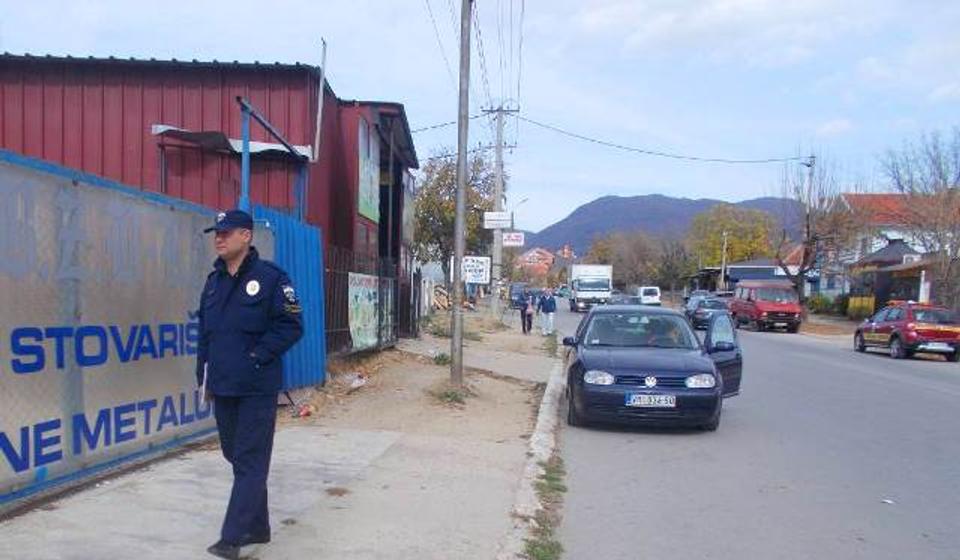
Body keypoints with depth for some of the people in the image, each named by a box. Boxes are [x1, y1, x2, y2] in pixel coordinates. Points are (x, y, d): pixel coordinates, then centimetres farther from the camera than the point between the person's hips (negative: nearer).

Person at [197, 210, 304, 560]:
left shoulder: (271, 277, -8)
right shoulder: (214, 281, 12)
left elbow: (291, 326, -10)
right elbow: (205, 332, 18)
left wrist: (257, 357, -15)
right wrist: (204, 376, 14)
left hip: (257, 388, -7)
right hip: (223, 387, 7)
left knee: (250, 462, -3)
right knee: (237, 456, 15)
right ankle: (257, 527, 28)